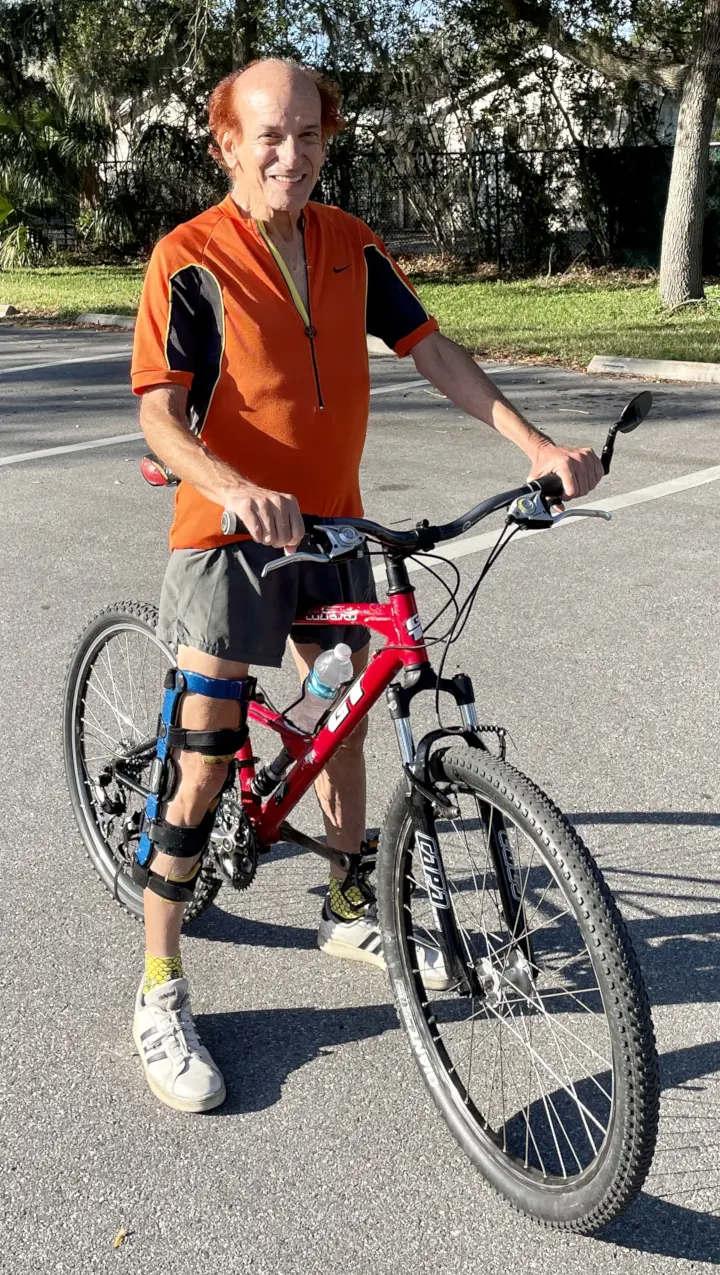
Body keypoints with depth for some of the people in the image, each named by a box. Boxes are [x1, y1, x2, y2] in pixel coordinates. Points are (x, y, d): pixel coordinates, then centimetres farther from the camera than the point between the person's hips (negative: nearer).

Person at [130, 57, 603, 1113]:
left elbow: (432, 352, 4)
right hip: (232, 535, -6)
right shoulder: (191, 261, -11)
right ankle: (160, 993, 8)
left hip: (333, 527, 6)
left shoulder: (351, 247, 5)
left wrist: (535, 446, -6)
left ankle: (351, 912, 39)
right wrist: (237, 490, -37)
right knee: (203, 762, -6)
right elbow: (161, 418, -17)